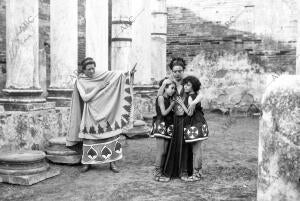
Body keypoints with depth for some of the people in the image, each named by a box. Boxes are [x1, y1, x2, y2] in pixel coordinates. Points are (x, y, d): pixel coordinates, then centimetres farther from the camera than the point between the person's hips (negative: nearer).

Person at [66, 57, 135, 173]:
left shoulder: (100, 76, 2)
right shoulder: (80, 81, -3)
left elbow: (117, 74, -3)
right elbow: (85, 97, -12)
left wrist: (129, 73, -18)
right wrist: (99, 87, -13)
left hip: (104, 111, 2)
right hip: (90, 113, -2)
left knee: (110, 136, -2)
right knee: (89, 138, 1)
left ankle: (112, 162, 5)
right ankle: (87, 162, 16)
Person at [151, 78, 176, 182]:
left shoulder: (169, 99, 14)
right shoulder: (160, 98, -8)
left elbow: (171, 113, 9)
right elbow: (164, 112, -14)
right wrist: (172, 104, -5)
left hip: (168, 126, 8)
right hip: (160, 125, -8)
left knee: (164, 152, 9)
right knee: (161, 151, -6)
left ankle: (161, 172, 16)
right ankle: (157, 174, 0)